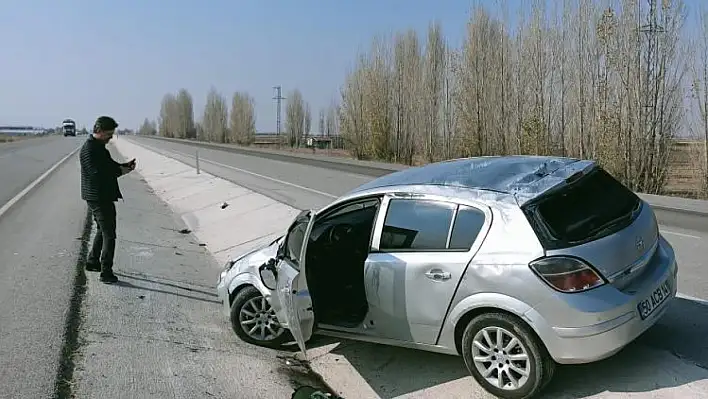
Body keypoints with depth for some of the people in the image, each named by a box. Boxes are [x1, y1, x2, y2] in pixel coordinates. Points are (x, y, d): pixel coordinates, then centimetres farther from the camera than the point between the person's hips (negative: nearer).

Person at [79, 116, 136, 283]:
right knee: (109, 235, -9)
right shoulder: (89, 149, -18)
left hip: (103, 196, 11)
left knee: (103, 230, 23)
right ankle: (106, 272, -6)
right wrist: (120, 171, -18)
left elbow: (109, 164, 21)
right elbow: (97, 173, -25)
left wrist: (125, 165, 3)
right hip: (98, 198, -11)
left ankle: (92, 262, 37)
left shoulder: (99, 147, 14)